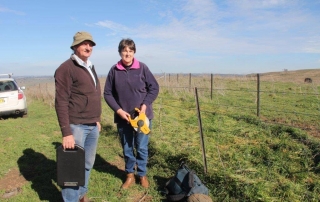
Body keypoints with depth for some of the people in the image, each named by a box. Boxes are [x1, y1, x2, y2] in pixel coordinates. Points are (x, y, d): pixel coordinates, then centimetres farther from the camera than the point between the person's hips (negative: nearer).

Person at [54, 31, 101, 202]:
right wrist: (66, 132, -20)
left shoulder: (90, 68, 15)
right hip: (76, 126, -7)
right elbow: (61, 102, -16)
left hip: (92, 126, 8)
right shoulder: (66, 68, -11)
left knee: (88, 164, 16)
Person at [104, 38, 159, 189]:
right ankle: (130, 175, 32)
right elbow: (107, 93, 1)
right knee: (127, 148, 14)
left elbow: (154, 88, -2)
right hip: (122, 117, 1)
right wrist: (118, 110, -9)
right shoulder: (114, 70, -4)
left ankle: (142, 175, 30)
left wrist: (145, 106, -12)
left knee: (142, 147, 9)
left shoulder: (142, 68, -7)